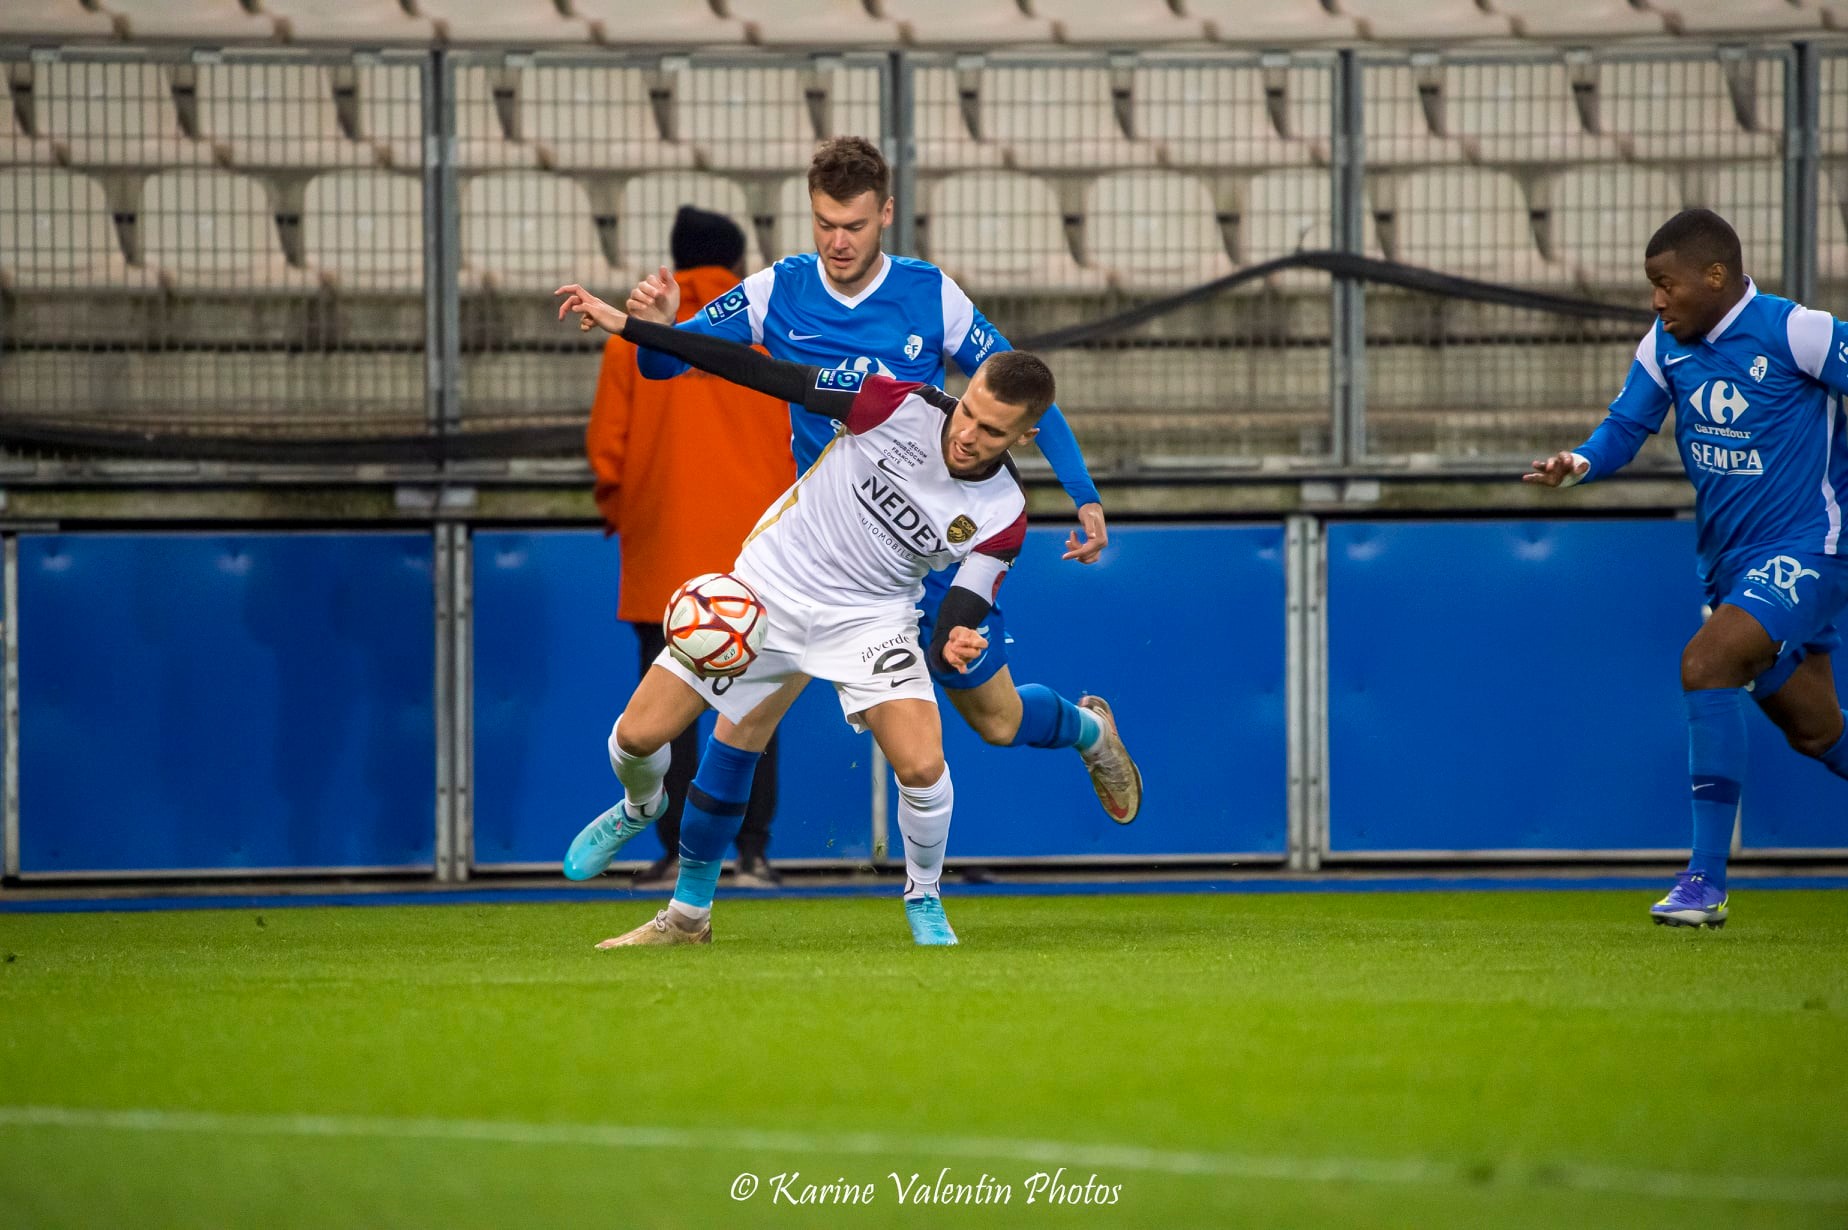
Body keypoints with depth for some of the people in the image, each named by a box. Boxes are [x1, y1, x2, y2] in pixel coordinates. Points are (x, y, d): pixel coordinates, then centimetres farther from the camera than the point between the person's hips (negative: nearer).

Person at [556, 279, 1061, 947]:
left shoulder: (1002, 517, -16)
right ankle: (639, 809, 36)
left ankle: (923, 899, 8)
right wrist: (626, 325, -17)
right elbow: (765, 375, -16)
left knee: (922, 767, -23)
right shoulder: (901, 406, -20)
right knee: (637, 737, -2)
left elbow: (959, 622, -15)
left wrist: (953, 647, -41)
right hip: (769, 585, 0)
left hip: (869, 615, 0)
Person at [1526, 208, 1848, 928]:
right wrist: (1581, 463, -16)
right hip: (1729, 558, 8)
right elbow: (1627, 424, 4)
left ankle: (1706, 882, -22)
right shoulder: (1667, 345, 3)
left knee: (1705, 664, -25)